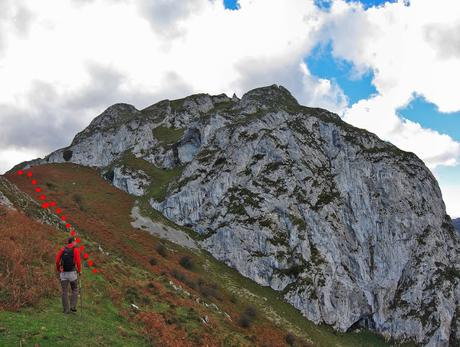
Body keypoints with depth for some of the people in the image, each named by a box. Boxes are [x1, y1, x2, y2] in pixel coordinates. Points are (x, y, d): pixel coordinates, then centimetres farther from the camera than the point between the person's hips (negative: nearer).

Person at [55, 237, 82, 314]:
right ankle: (73, 307, 2)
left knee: (64, 292, 6)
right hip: (72, 272, -3)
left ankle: (66, 310, 8)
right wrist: (79, 270, 1)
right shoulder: (75, 250, -3)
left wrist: (58, 270, 15)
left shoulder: (62, 249, 7)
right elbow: (78, 261, -12)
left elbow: (57, 261, 2)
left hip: (63, 273, 3)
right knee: (75, 290, 13)